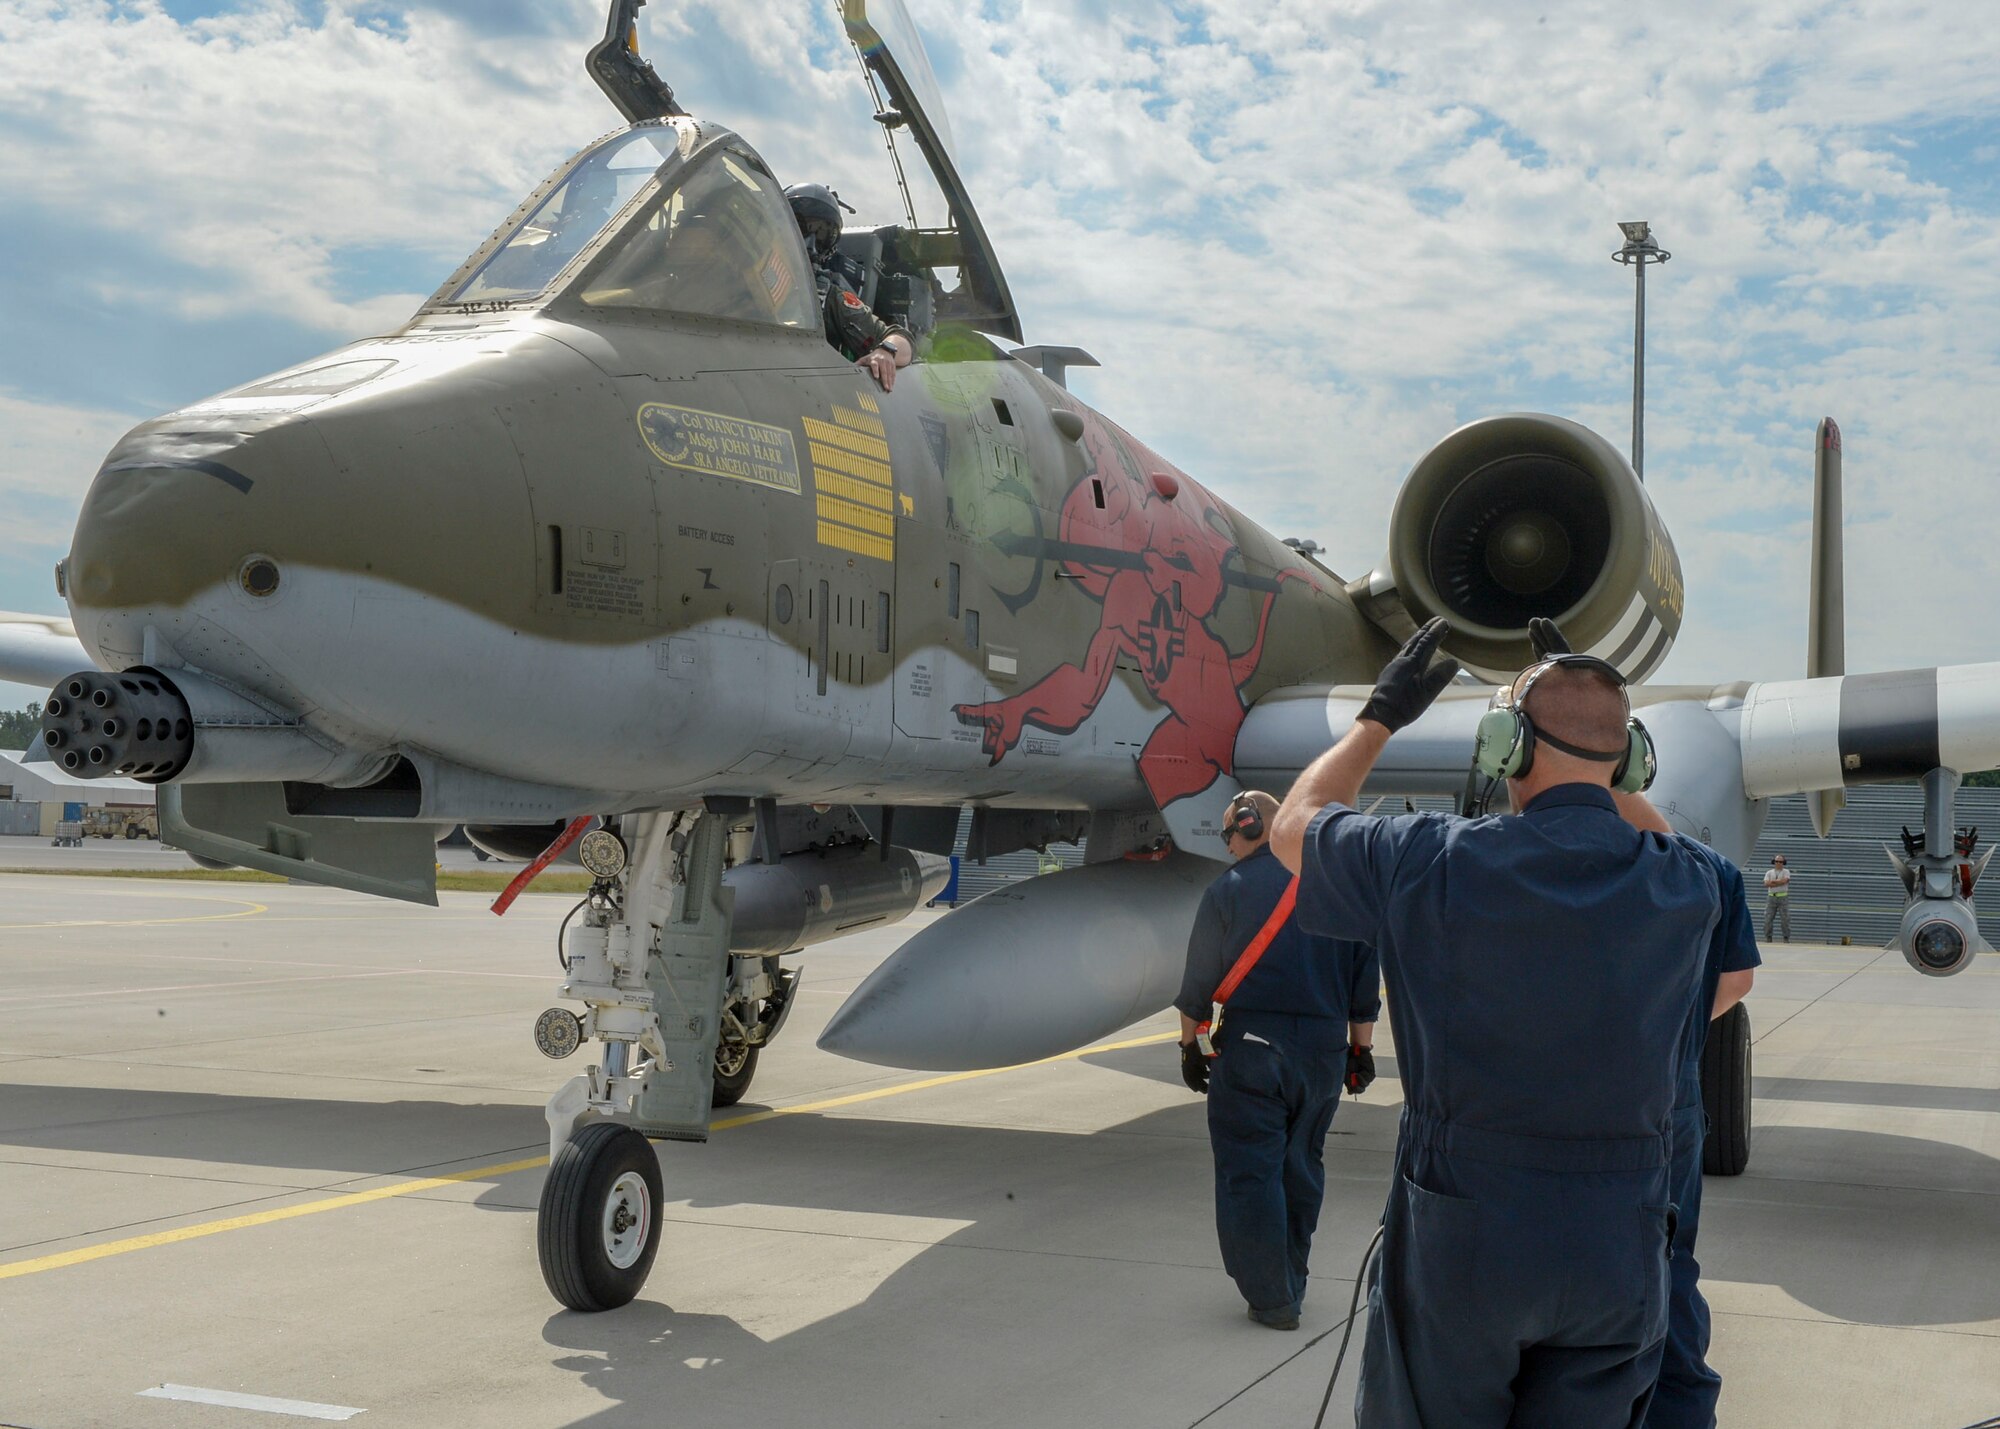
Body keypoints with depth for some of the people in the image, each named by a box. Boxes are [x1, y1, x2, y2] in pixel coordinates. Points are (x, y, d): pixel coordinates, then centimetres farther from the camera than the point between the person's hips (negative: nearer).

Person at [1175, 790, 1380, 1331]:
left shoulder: (1230, 889, -4)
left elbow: (1199, 980, -1)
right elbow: (1364, 974, 9)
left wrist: (1190, 1045, 10)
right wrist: (1361, 1048, 16)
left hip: (1252, 1047, -4)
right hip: (1325, 1049, 5)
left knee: (1249, 1170, 1)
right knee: (1302, 1166, 16)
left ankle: (1272, 1297, 0)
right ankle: (1291, 1282, 24)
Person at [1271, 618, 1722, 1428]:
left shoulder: (1436, 865, -12)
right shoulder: (1683, 888, -4)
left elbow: (1294, 826, 8)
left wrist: (1382, 714, 17)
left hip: (1457, 1239, -2)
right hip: (1616, 1250, 3)